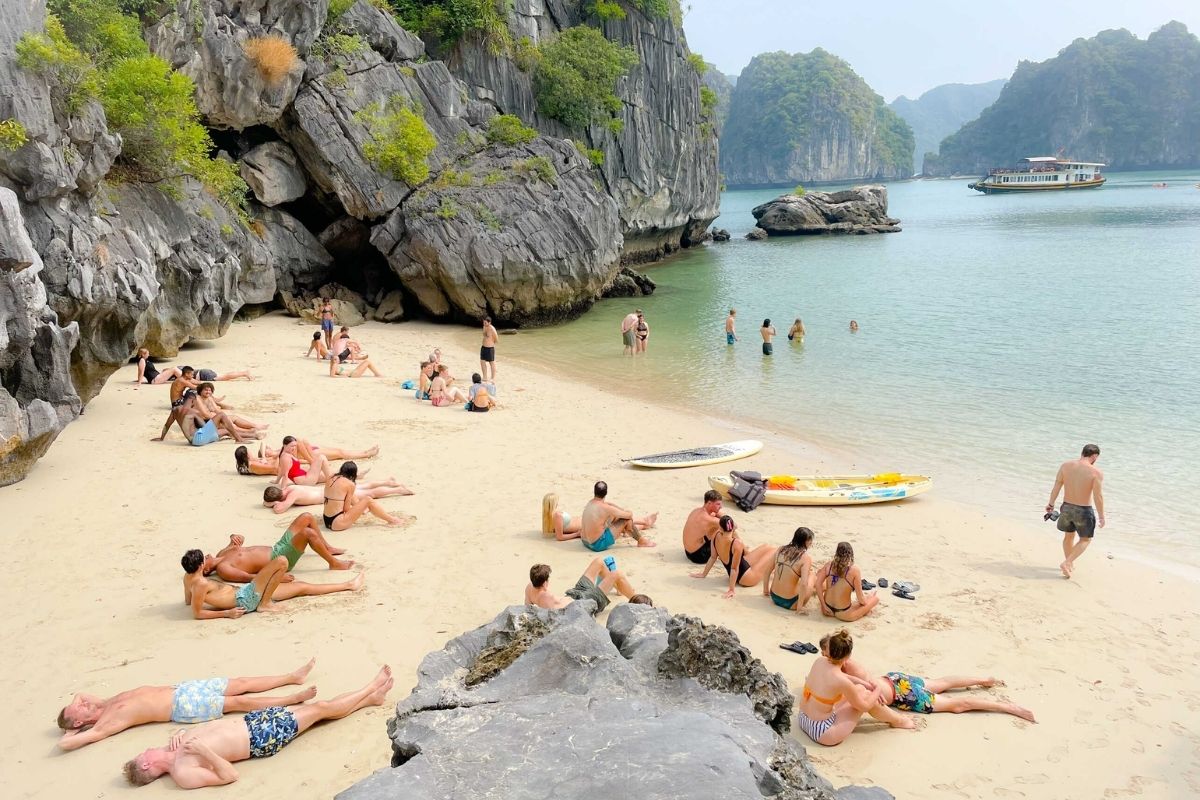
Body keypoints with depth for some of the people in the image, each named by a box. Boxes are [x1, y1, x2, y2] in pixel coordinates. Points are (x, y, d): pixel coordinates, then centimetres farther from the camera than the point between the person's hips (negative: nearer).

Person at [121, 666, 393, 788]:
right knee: (321, 708, 2)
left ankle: (371, 695, 27)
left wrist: (179, 736, -5)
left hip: (251, 722, 7)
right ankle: (372, 690, 22)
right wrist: (205, 751, -36)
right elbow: (230, 775, -25)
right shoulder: (183, 774, -23)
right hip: (261, 739, -7)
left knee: (319, 706, 10)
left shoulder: (174, 750, -2)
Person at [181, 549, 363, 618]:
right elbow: (197, 613, -22)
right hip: (247, 599, -10)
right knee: (281, 562, -24)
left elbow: (187, 601, 17)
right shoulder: (200, 584, -23)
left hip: (245, 594, 10)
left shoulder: (188, 577, 4)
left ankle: (348, 585, 20)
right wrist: (226, 613, -19)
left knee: (301, 587, 13)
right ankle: (265, 604, -7)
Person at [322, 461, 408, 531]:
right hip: (338, 523, -8)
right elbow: (346, 508, -9)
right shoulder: (350, 484, -10)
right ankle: (392, 520, 12)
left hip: (326, 521, 8)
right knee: (368, 500, -1)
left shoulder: (330, 480, 8)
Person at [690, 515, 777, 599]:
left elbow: (713, 557, -3)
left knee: (767, 547, 19)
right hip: (745, 577, -8)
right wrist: (731, 590, -20)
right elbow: (734, 568, -27)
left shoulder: (716, 536, -14)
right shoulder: (737, 543, -34)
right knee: (773, 552, 2)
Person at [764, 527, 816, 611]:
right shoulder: (806, 556, -14)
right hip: (789, 603, -6)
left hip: (774, 597, 6)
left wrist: (766, 590, 23)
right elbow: (803, 584, -23)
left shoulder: (781, 549, 2)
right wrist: (800, 605, -14)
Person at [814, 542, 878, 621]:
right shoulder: (854, 570, -17)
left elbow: (818, 584, -8)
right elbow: (860, 598, -13)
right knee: (876, 598, 11)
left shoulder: (829, 565, -4)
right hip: (843, 614, -4)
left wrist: (823, 605, -2)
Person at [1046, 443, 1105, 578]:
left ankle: (1070, 564, 43)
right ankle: (1067, 563, 5)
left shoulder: (1065, 465, -6)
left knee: (1069, 536, 27)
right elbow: (1098, 497, -16)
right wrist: (1101, 516, -4)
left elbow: (1056, 486, -1)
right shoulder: (1096, 473, -17)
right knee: (1085, 540, 19)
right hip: (1083, 511, -4)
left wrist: (1051, 504, 10)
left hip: (1066, 508, 4)